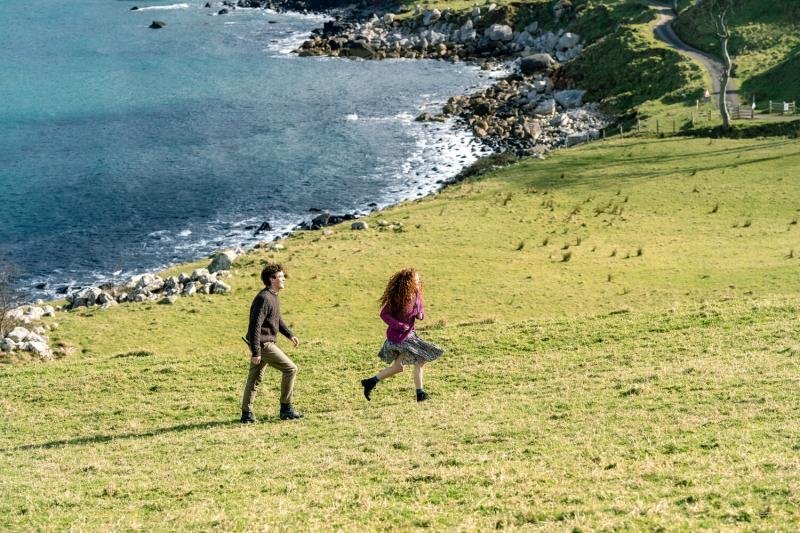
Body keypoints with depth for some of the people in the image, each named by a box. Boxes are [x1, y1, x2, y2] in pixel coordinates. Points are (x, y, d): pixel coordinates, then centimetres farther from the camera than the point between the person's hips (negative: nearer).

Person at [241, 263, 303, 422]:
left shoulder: (273, 297, 12)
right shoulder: (264, 298, -20)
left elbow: (277, 319, 29)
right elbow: (255, 326, -23)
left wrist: (289, 334, 25)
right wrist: (255, 352, -24)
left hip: (263, 344, 10)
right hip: (263, 344, -10)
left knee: (254, 379, 13)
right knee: (290, 368, -6)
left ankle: (246, 414, 18)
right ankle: (286, 409, 2)